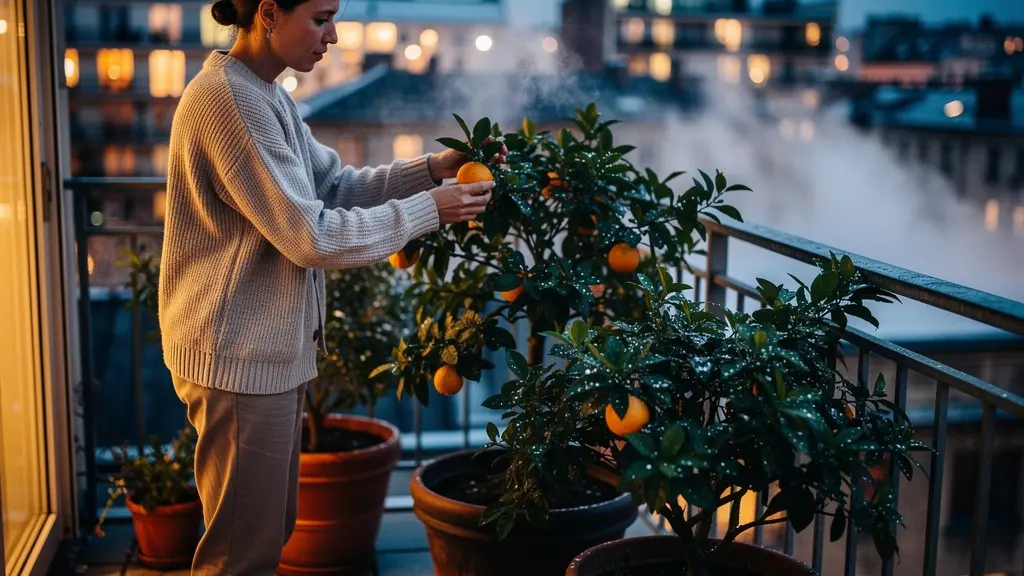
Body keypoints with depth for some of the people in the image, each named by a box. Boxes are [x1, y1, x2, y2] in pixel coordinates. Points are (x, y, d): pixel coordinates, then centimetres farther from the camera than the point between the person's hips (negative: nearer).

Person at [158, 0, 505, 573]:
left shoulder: (266, 96, 12)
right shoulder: (229, 100, -20)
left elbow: (338, 185, 13)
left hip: (270, 348, 10)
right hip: (241, 356, -10)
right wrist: (429, 210, -16)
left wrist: (433, 169, 0)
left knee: (272, 528, 20)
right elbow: (311, 236, -22)